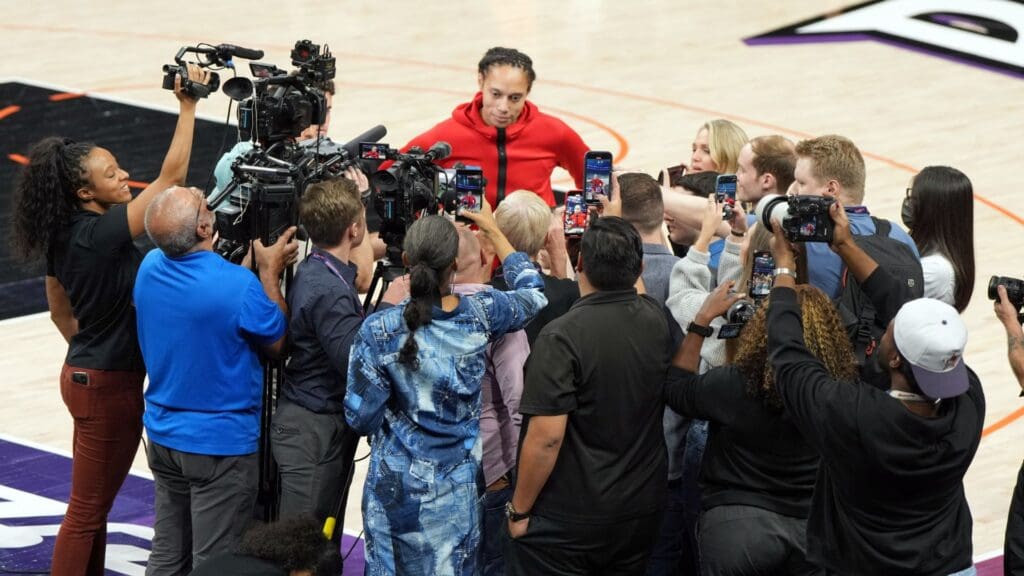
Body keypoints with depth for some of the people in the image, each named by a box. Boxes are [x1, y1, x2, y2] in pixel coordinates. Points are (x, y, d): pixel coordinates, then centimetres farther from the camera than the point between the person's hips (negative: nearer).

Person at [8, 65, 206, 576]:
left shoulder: (62, 237, 3)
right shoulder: (103, 233, -23)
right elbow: (170, 177, -23)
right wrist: (188, 105, -18)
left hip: (83, 374, 9)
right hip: (109, 385, -9)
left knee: (92, 505, 19)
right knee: (88, 511, 0)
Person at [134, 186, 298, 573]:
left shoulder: (150, 268, -4)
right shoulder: (238, 285, -24)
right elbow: (277, 344, -7)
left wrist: (254, 267, 15)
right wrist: (271, 274, -1)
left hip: (163, 434, 6)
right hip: (220, 444, -6)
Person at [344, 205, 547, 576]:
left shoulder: (380, 331, -15)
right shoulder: (480, 314, -9)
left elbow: (361, 418, -9)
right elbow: (533, 292, 14)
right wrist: (493, 230, 23)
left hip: (398, 486, -2)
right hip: (459, 485, 2)